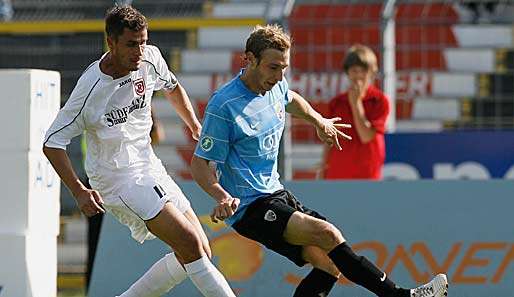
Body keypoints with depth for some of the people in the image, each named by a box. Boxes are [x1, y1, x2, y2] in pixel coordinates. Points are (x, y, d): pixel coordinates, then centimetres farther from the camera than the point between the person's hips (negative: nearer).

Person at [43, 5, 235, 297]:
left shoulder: (150, 58, -5)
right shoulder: (90, 88, -21)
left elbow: (172, 87, 21)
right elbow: (52, 143, -15)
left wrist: (196, 126, 20)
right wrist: (79, 191, -23)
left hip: (149, 166, 8)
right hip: (118, 179, -8)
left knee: (200, 252, 4)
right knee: (190, 244, -20)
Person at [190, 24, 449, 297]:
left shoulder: (275, 86, 5)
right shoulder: (223, 106, -19)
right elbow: (199, 164, -16)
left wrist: (319, 121, 32)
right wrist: (222, 197, -32)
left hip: (275, 195, 9)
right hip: (248, 209, -9)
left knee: (330, 264, -5)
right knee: (327, 234, -25)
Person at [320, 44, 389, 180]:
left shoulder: (380, 101, -2)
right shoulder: (336, 103, 8)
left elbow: (367, 137, -11)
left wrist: (356, 102, -9)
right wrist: (322, 174, 5)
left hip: (368, 175, -3)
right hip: (336, 176, 3)